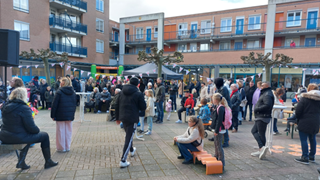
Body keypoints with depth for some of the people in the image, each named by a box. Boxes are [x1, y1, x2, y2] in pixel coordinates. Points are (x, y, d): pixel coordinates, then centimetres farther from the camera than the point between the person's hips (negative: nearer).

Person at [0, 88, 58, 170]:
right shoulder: (24, 108, -18)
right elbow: (31, 127, -19)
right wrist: (38, 130, 4)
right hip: (18, 138, -8)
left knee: (29, 135, 35)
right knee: (45, 135, 9)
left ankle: (21, 162, 28)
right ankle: (48, 162, 18)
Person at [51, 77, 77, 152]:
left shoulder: (59, 92, -11)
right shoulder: (73, 92, 7)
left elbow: (54, 105, -10)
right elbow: (75, 104, 12)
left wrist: (53, 115, -3)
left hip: (60, 115, -5)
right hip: (70, 115, 5)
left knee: (61, 131, 5)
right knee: (68, 131, 11)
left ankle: (61, 148, 12)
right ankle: (67, 147, 18)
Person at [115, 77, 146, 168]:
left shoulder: (122, 92, 7)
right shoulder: (138, 94, -10)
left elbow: (117, 105, 10)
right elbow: (143, 107, -7)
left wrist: (117, 117, 18)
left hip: (123, 117, 6)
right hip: (132, 119, -6)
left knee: (128, 135, 27)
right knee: (129, 138, -2)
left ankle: (131, 150, 48)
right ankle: (123, 161, -2)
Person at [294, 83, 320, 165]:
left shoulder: (305, 98, -11)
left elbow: (298, 110, -12)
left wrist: (298, 119, 3)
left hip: (305, 122, -6)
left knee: (303, 140, -1)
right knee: (312, 139, 16)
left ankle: (305, 158, 1)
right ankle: (312, 156, 25)